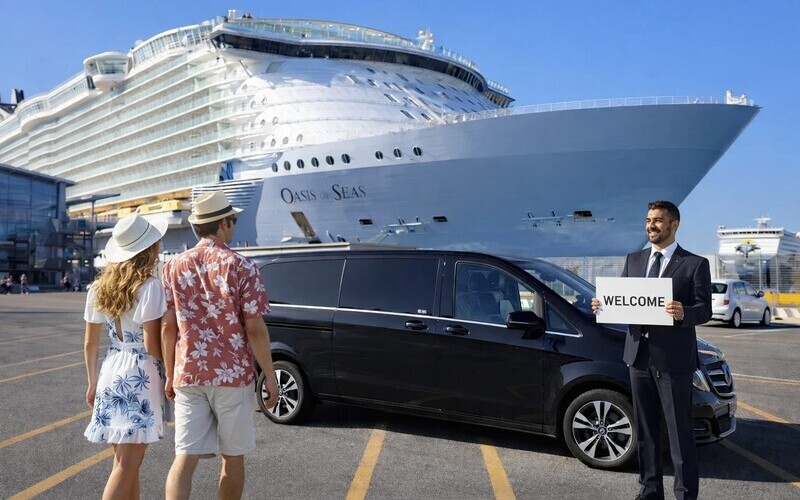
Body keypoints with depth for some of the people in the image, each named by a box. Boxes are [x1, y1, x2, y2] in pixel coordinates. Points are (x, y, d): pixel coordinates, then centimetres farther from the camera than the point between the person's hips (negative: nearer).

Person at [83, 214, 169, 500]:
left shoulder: (100, 287, 7)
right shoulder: (149, 286, -13)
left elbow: (90, 343, 12)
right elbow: (151, 345, -15)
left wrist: (92, 382, 21)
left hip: (112, 373, 7)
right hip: (140, 376, -7)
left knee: (124, 461, 17)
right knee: (126, 466, -1)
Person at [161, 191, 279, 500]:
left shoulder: (174, 267, 4)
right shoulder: (241, 267, -8)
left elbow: (168, 327, 5)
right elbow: (255, 330, -10)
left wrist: (170, 375, 14)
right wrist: (271, 378, -2)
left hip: (188, 376, 3)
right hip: (233, 376, -3)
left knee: (185, 457, 2)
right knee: (233, 457, 13)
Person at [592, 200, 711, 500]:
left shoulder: (695, 264, -2)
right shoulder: (633, 260, 12)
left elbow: (705, 310, -7)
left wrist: (684, 313, -28)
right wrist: (603, 305, -9)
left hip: (673, 358, -5)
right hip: (639, 355, 5)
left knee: (679, 433, 2)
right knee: (645, 430, 15)